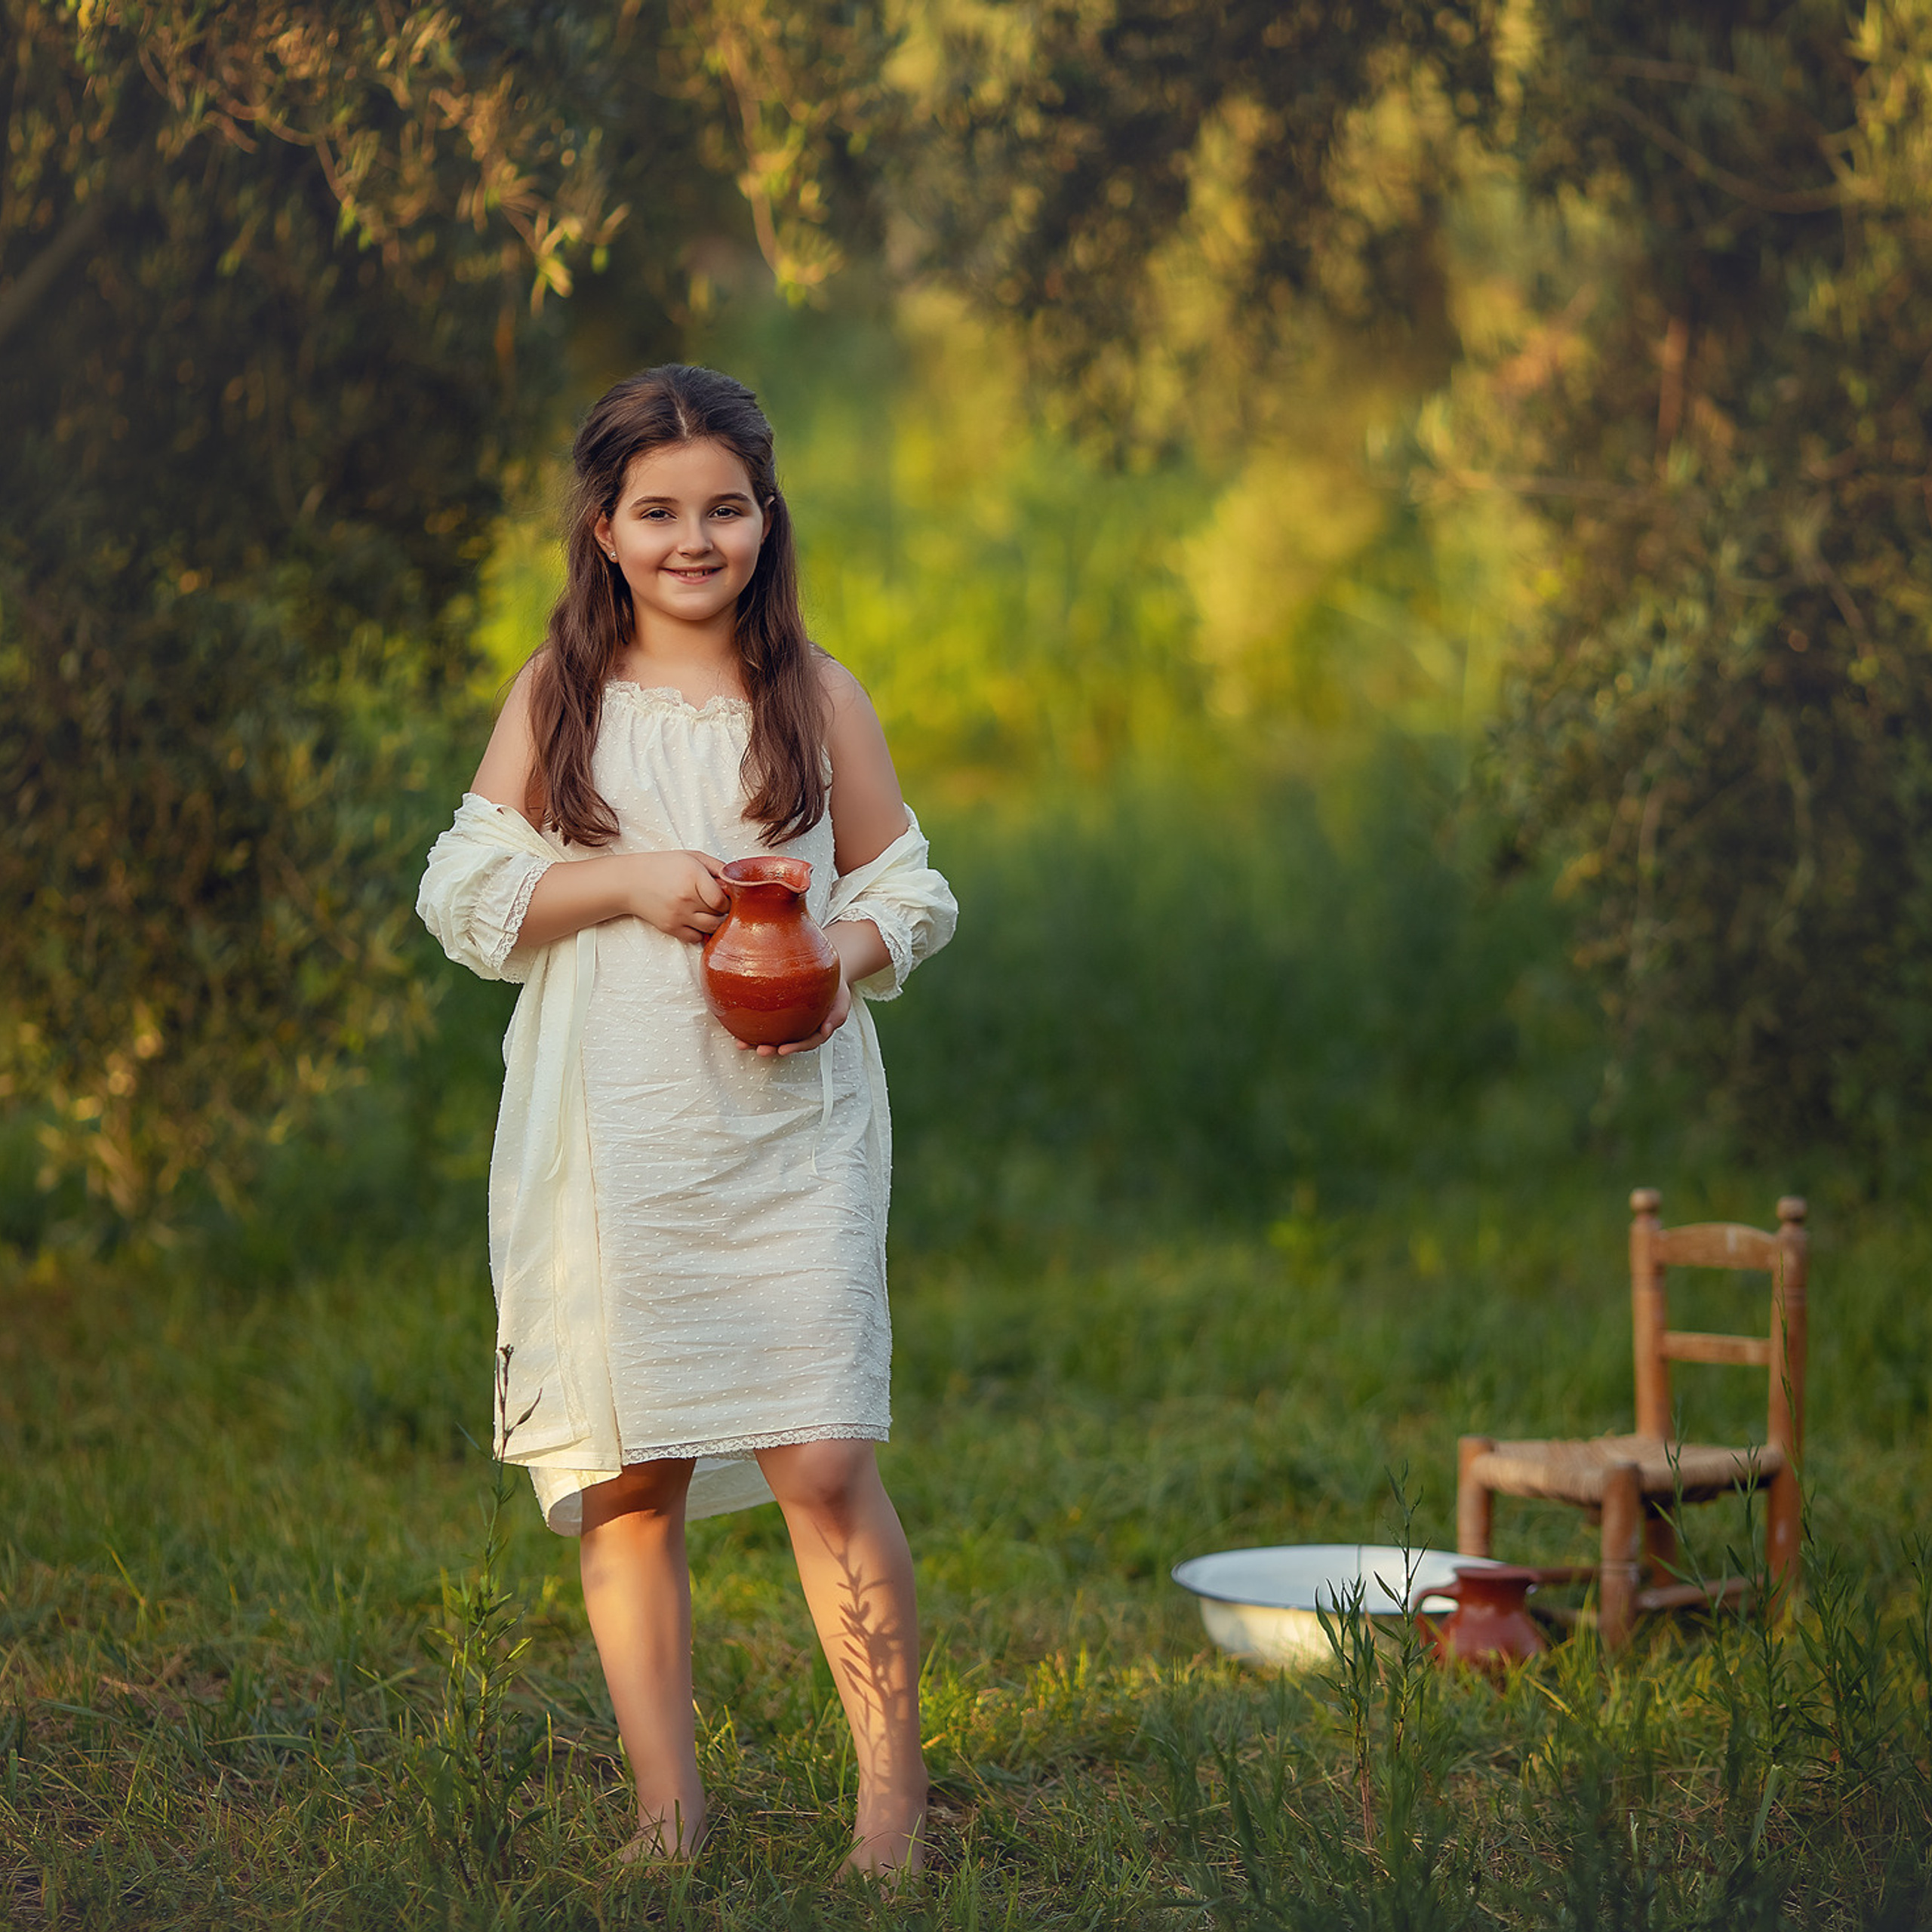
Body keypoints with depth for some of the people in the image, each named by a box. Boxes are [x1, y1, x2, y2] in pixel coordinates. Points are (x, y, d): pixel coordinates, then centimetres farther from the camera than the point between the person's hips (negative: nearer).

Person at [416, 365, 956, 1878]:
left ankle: (894, 1778, 5)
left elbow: (906, 889, 12)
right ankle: (668, 1800, 13)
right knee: (623, 1474, 2)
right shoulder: (557, 697, 7)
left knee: (822, 1458, -10)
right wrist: (626, 880, -11)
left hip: (791, 1124, -1)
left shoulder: (818, 698, 7)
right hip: (610, 1133, 1)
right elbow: (465, 892, 4)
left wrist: (840, 957, -9)